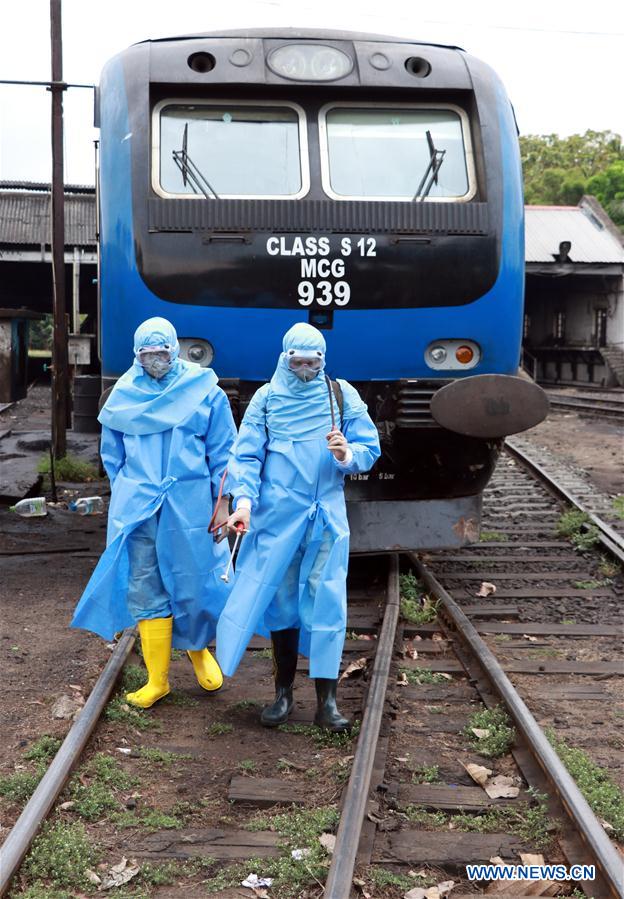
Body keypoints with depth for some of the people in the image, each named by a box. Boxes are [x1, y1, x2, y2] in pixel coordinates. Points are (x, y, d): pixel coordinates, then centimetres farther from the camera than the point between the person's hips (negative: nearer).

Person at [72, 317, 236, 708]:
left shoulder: (204, 392, -1)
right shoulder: (125, 395, 6)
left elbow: (222, 452, 1)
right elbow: (112, 453, 17)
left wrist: (223, 503, -2)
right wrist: (125, 493, 14)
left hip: (190, 506, -2)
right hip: (138, 508, 2)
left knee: (194, 584, 4)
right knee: (145, 591, 2)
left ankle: (198, 647, 36)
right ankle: (157, 680, 13)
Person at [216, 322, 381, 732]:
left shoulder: (342, 395, 5)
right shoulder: (267, 398, 5)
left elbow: (370, 448, 5)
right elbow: (246, 455, 0)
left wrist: (347, 456, -18)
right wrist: (244, 498, -16)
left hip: (327, 517, 0)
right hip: (277, 515, 1)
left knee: (326, 602, -3)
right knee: (280, 599, 6)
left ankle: (327, 701, 3)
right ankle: (284, 694, 19)